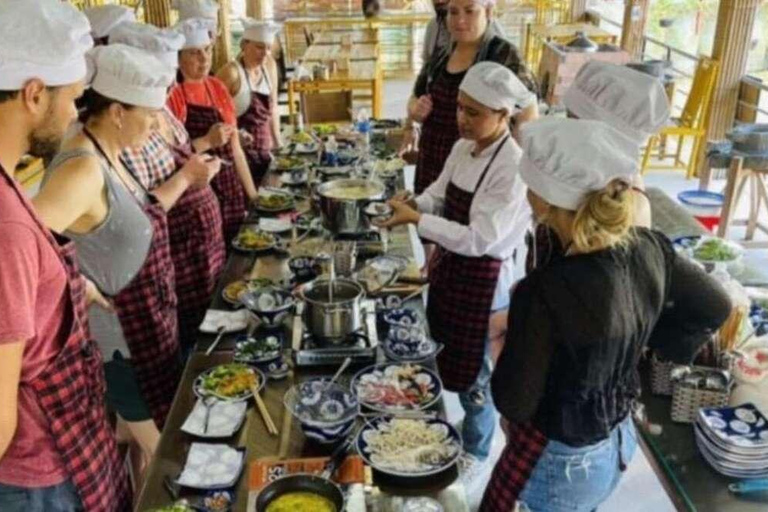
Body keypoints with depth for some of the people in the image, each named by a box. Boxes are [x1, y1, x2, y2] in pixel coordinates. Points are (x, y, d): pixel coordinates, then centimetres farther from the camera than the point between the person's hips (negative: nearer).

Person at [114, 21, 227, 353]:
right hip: (178, 263, -9)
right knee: (190, 345, 7)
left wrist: (205, 144, 7)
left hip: (205, 248, 9)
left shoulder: (161, 111, 5)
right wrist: (185, 176, -26)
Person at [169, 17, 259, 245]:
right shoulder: (172, 95, -11)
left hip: (230, 190, 6)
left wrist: (252, 194, 8)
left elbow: (235, 148, 11)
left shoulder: (217, 88, 8)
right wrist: (207, 141, -21)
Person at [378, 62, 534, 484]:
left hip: (484, 282, -7)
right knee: (446, 360, 24)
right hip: (451, 269, 8)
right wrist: (413, 203, -11)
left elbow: (479, 239, -29)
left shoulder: (513, 167, -25)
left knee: (473, 374, 11)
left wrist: (416, 219, -29)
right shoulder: (464, 147, -1)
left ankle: (474, 453, 36)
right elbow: (440, 196, 10)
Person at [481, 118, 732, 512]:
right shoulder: (650, 249, -13)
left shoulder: (546, 290, -33)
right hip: (618, 441, 6)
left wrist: (506, 336, -7)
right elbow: (716, 308, 5)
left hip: (558, 462, -6)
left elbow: (513, 403, -22)